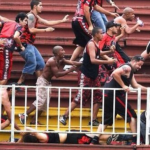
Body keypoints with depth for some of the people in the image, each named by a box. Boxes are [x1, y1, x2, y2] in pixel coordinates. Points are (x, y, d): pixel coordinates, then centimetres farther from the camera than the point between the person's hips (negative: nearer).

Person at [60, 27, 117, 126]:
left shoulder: (96, 44, 11)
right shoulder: (91, 44, -18)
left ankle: (94, 120, 8)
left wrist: (110, 52, 20)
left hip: (93, 75, 9)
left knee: (98, 97, 4)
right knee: (80, 98, -8)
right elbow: (93, 60, -29)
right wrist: (107, 62, -31)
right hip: (85, 75, -9)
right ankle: (64, 117, 1)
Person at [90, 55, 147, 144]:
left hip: (108, 95, 10)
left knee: (106, 119, 12)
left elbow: (136, 86, 22)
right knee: (132, 115, -1)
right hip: (114, 94, -10)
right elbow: (115, 73, -25)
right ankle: (135, 140, 0)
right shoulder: (127, 68, -8)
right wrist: (123, 86, -21)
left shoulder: (131, 72, 24)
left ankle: (95, 140, 2)